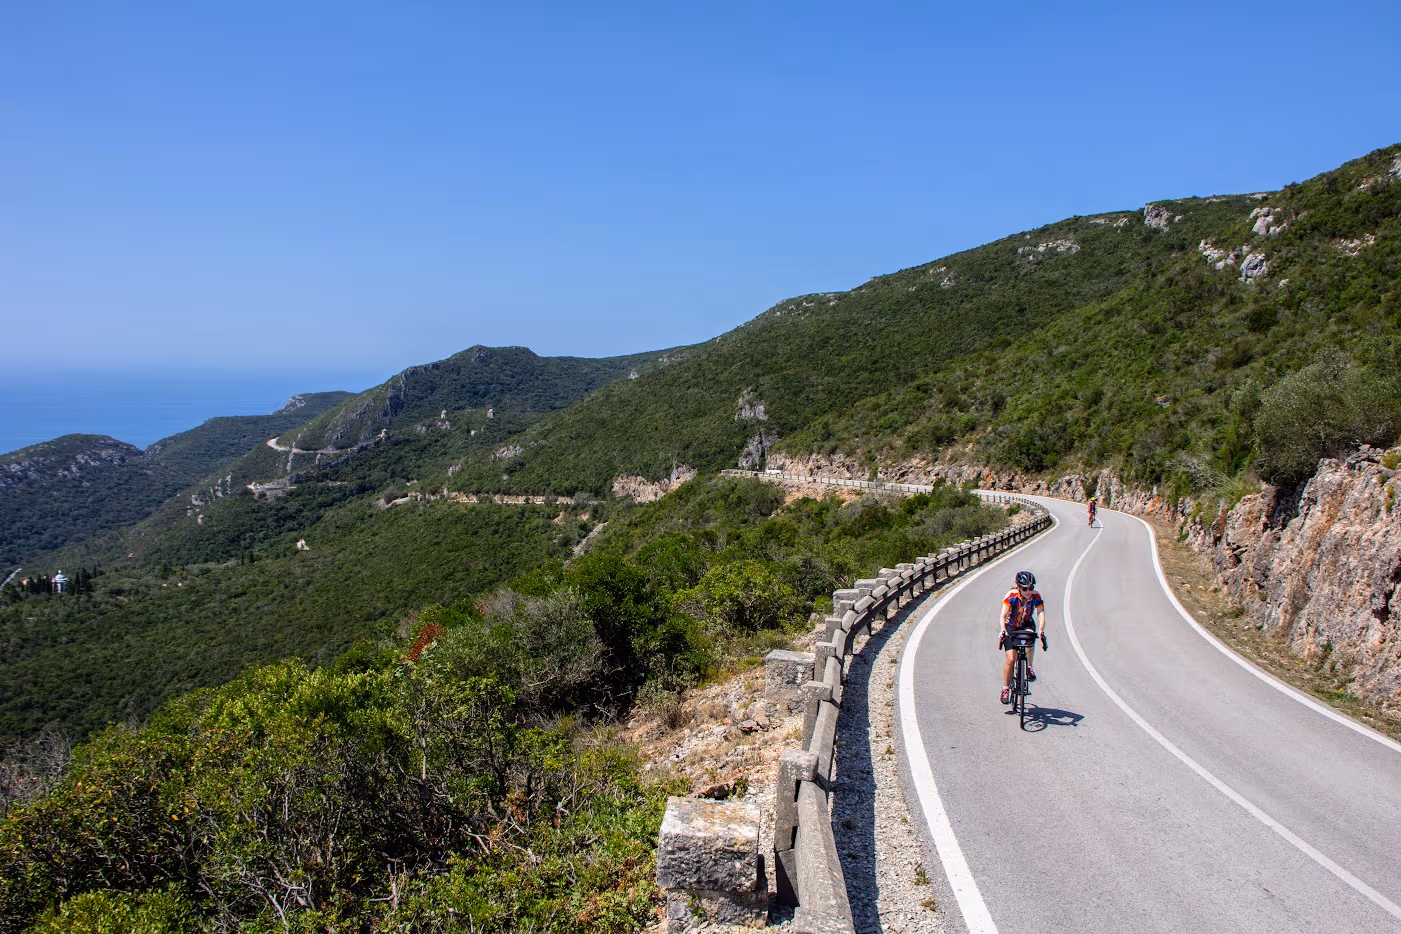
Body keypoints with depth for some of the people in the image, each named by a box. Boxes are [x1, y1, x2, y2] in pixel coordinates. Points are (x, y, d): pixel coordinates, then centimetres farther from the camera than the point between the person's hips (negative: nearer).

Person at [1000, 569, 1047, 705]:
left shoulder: (1036, 597, -20)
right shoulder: (1011, 595, -26)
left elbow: (1041, 614, -30)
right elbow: (1003, 614, -34)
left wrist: (1041, 630, -47)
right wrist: (1002, 629, -51)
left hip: (1027, 625, 1)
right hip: (1011, 626, -1)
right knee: (1010, 659, -11)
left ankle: (1029, 667, -12)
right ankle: (1005, 688, 5)